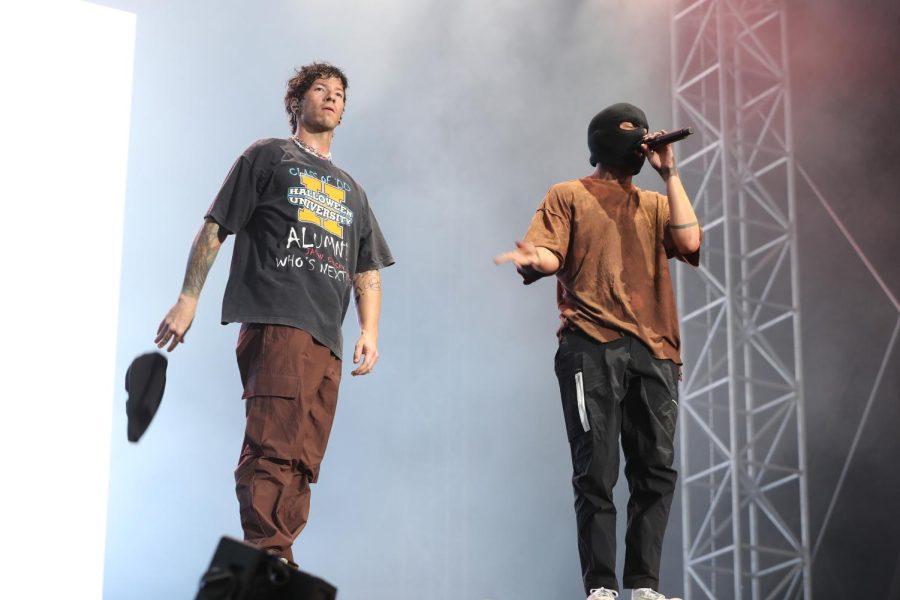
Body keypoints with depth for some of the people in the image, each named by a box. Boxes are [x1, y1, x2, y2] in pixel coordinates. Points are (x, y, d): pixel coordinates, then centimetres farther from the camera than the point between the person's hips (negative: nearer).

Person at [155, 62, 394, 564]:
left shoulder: (351, 191, 28)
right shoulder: (268, 157, 13)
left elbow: (367, 271, 24)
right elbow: (214, 228, 7)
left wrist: (370, 331, 8)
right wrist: (188, 298, -3)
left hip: (327, 339, 6)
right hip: (275, 320, -6)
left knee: (301, 463, 1)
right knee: (276, 447, -21)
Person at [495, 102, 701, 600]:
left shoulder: (655, 204, 24)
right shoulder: (568, 196, 14)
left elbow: (689, 241, 4)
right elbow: (551, 256, 0)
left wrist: (670, 174, 8)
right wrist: (532, 260, -24)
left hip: (654, 349, 4)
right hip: (592, 346, -4)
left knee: (656, 470, -1)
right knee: (596, 471, -7)